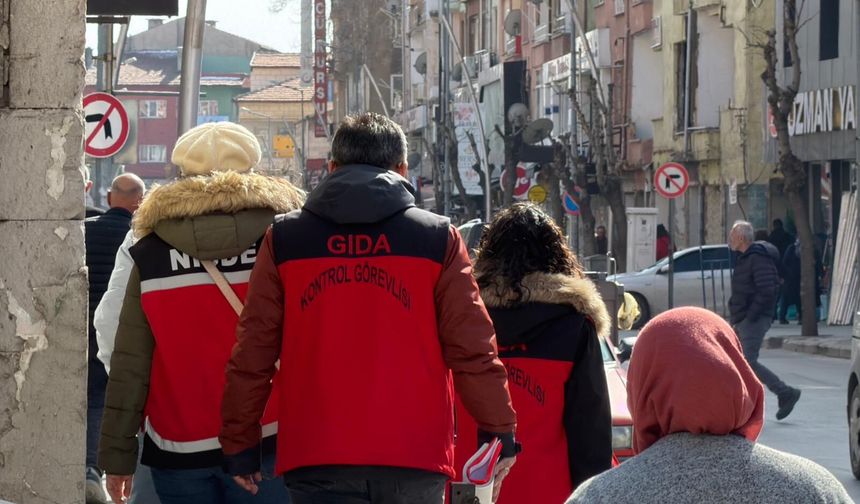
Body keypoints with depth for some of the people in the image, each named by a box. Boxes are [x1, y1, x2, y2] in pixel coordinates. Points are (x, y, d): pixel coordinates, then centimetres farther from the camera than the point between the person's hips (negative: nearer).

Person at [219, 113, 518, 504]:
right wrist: (500, 430, 10)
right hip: (415, 456, 0)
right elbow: (472, 348, 0)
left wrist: (239, 442, 13)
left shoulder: (284, 240, 5)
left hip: (317, 460, 0)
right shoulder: (438, 239, 3)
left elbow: (252, 352, 4)